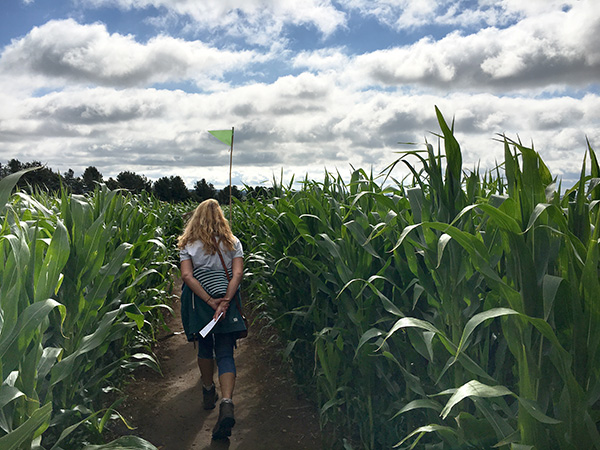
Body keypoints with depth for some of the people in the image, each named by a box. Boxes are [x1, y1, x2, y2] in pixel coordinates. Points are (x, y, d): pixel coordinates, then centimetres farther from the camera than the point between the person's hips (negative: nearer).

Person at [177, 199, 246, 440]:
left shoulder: (188, 244, 3)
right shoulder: (232, 242, 5)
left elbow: (187, 276, -9)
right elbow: (237, 273, -8)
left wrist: (209, 301, -12)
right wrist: (225, 301, -15)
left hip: (199, 302, 0)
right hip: (226, 300, 0)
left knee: (205, 348, 21)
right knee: (225, 354, -1)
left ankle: (209, 393, 37)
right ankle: (226, 404, -19)